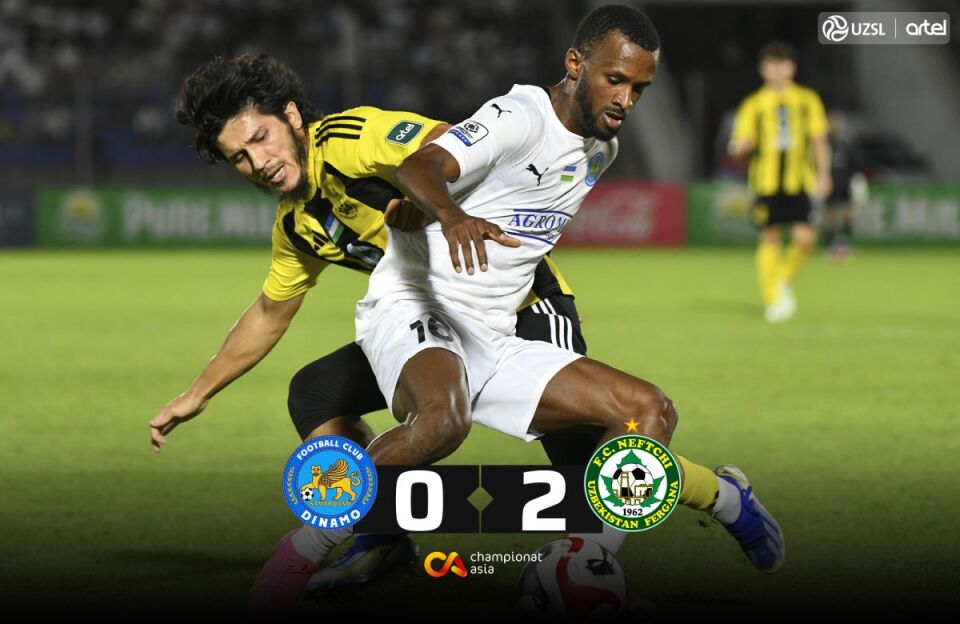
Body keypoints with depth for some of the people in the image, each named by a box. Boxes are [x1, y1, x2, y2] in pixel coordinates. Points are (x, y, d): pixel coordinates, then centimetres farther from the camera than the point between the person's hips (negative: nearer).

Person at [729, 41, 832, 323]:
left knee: (805, 237, -13)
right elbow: (739, 146, 6)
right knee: (769, 238, -3)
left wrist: (823, 175, 5)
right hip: (766, 181, 0)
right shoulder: (753, 104, 9)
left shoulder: (807, 100, 11)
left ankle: (785, 281, 13)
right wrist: (741, 146, -17)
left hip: (799, 181, 0)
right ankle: (773, 300, 6)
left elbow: (819, 140, 13)